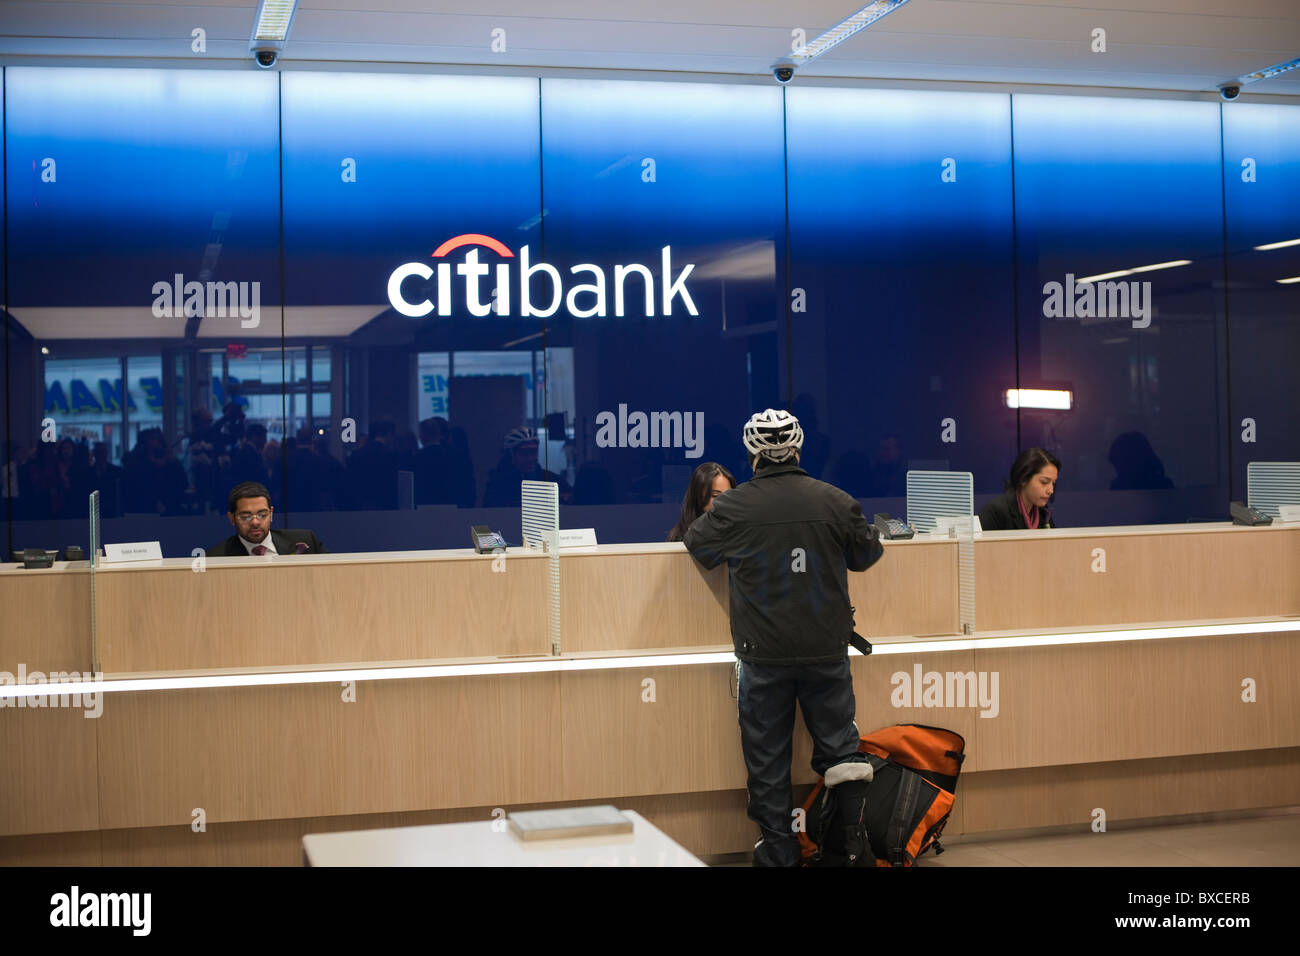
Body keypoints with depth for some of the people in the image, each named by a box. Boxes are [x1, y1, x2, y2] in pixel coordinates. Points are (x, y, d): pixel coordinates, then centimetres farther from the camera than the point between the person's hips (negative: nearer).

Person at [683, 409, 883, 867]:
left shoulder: (732, 508, -9)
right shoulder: (835, 501, -5)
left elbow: (697, 544, 8)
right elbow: (867, 554, 9)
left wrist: (704, 516, 28)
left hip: (764, 654, -1)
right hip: (827, 651, 2)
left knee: (767, 755, 10)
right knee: (838, 743, 15)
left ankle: (779, 849, 17)